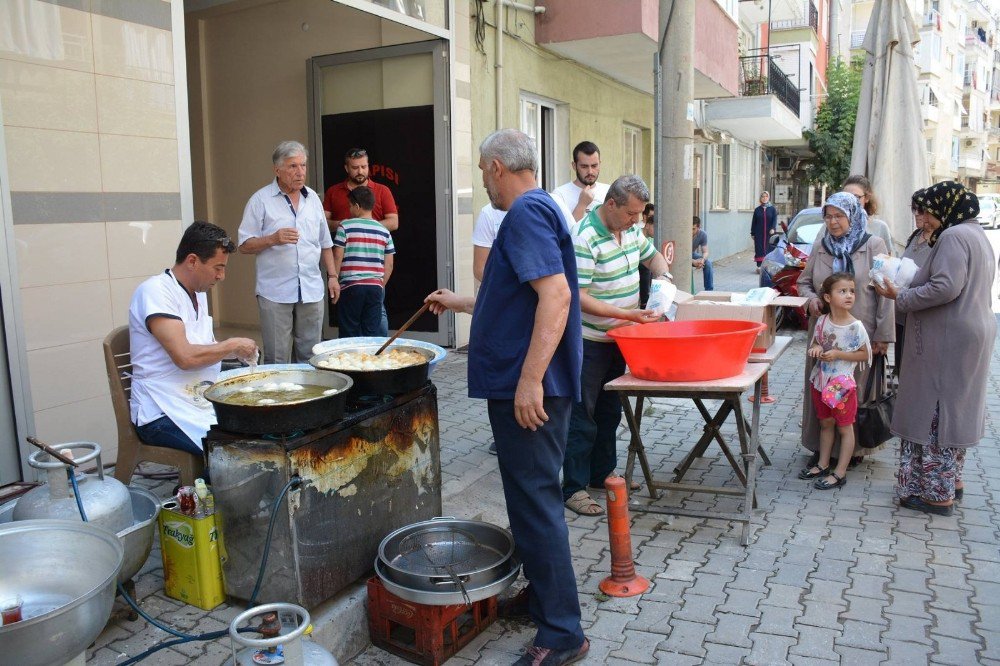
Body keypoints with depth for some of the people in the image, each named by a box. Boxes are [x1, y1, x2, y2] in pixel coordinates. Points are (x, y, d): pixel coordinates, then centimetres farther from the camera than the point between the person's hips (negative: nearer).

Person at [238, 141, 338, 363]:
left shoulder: (312, 198, 13)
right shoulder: (261, 200, -2)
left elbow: (325, 243, 19)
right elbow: (245, 245, -3)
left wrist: (332, 275, 12)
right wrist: (273, 239, -18)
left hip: (312, 291, 4)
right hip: (275, 293, -4)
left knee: (311, 357, 8)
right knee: (277, 359, 0)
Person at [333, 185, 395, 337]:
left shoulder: (345, 226, -3)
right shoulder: (384, 231, 7)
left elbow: (338, 258, -5)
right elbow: (389, 265, 7)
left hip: (351, 286, -3)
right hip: (375, 286, 3)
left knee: (350, 335, 5)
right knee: (372, 333, 8)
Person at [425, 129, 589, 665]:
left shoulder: (526, 212, -14)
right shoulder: (536, 209, 19)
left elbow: (555, 295, -26)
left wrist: (530, 380, -29)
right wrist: (459, 303, 37)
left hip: (528, 390, -11)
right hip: (521, 384, 11)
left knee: (535, 501, -3)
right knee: (531, 498, 19)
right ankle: (543, 595, 33)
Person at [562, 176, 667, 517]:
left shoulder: (631, 229, 3)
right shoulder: (586, 239, -23)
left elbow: (653, 256, 22)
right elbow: (578, 298, -25)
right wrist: (628, 315, -27)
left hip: (618, 338, 9)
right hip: (589, 341, -8)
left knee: (610, 410, 17)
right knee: (582, 416, -2)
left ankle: (602, 473, 31)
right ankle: (574, 488, 7)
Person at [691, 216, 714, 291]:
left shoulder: (703, 234, -17)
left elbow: (705, 252, -12)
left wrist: (703, 259, -37)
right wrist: (693, 262, -44)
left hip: (692, 254, 4)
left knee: (708, 262, -21)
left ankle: (709, 290, -13)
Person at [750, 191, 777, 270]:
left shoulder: (772, 209, 5)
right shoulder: (757, 210, 8)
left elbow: (775, 219, -3)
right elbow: (753, 222, 9)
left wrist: (773, 228, -20)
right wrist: (752, 233, 4)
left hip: (769, 233, -1)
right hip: (759, 234, 1)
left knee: (768, 248, -1)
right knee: (759, 249, -4)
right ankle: (759, 266, -3)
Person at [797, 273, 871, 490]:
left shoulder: (856, 326, -14)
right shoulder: (822, 321, -2)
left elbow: (864, 354, -8)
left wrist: (838, 354, -20)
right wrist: (815, 348, -10)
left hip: (842, 383, -4)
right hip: (821, 380, 5)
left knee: (844, 427, 6)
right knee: (825, 423, 18)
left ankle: (840, 473, 14)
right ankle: (823, 465, 31)